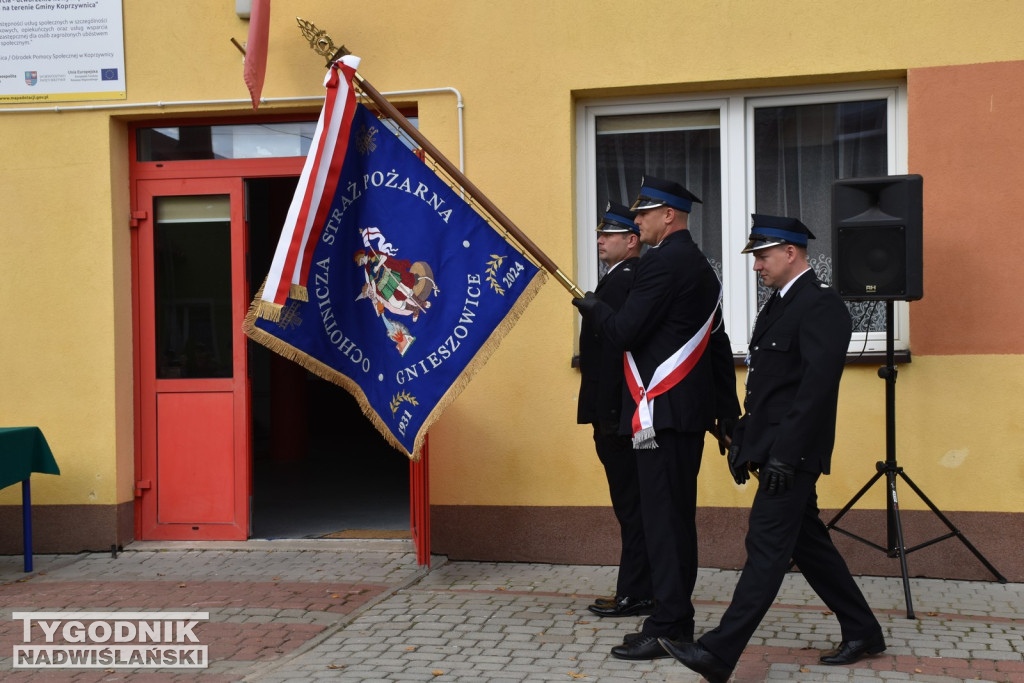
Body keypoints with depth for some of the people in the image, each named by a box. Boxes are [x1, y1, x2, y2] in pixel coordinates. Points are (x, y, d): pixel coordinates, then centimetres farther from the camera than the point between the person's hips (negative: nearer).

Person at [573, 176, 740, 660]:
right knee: (678, 516, 14)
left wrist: (591, 306, 3)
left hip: (661, 411, -10)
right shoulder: (701, 266, 18)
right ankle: (677, 620, 21)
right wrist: (727, 410, 23)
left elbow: (624, 333, -16)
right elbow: (718, 345, 20)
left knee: (663, 518, -6)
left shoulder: (662, 262, -13)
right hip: (691, 412, 10)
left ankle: (666, 629, -2)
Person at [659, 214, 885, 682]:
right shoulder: (779, 304, 17)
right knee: (807, 543, 16)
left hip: (792, 454, -10)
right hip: (773, 450, 10)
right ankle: (862, 631, 28)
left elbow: (817, 386, -22)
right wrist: (742, 439, 16)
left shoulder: (821, 305, -14)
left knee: (767, 548, -9)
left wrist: (784, 454, -24)